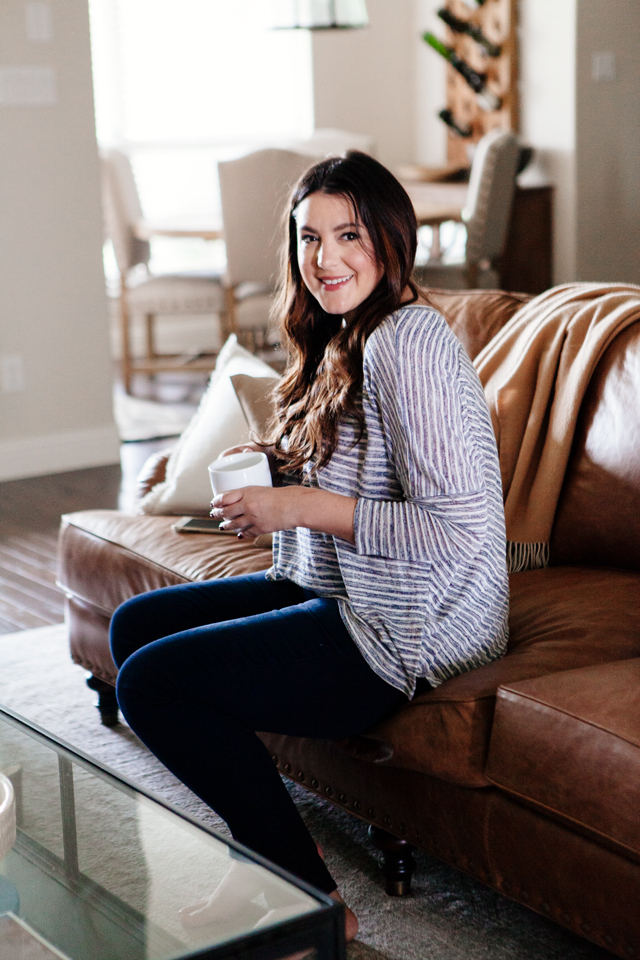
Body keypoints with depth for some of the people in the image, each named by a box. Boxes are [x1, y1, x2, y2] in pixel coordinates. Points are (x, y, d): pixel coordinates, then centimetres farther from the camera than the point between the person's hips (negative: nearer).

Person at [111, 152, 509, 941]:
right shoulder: (345, 338, 11)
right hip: (346, 595, 11)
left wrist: (307, 507, -22)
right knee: (134, 625, 11)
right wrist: (279, 465, 3)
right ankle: (273, 852, 14)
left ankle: (312, 898, 1)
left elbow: (459, 533, -27)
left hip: (409, 634, -11)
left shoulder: (407, 341, -21)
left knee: (150, 681, -13)